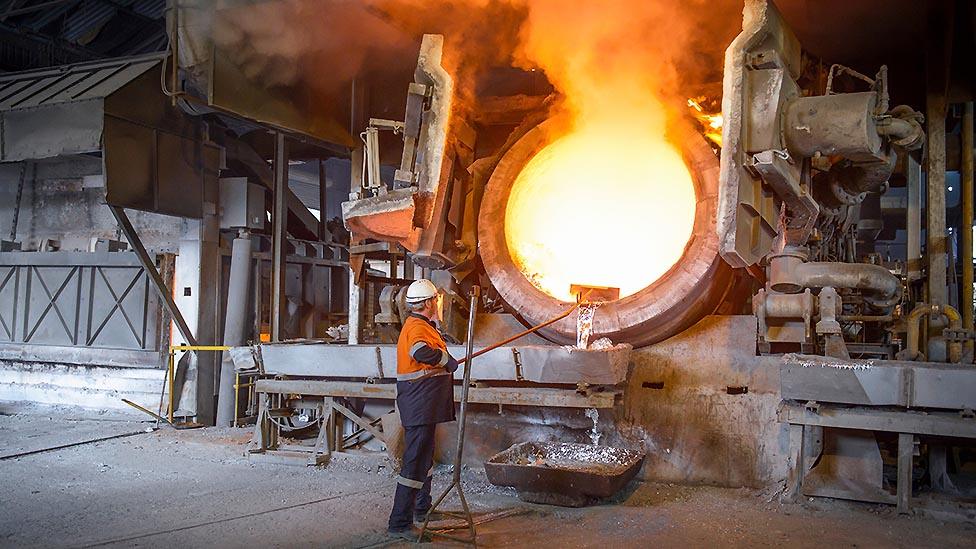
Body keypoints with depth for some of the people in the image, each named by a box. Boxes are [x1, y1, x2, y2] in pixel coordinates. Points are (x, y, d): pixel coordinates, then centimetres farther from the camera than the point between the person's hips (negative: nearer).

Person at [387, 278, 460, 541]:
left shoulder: (419, 325, 18)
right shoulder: (417, 327, -17)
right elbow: (420, 352, -38)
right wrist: (447, 359, -24)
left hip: (424, 406, 12)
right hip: (419, 404, -12)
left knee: (424, 455, 24)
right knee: (415, 462, -10)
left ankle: (422, 508, 40)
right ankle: (400, 523, -7)